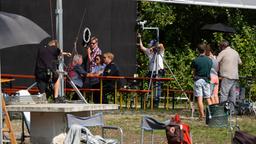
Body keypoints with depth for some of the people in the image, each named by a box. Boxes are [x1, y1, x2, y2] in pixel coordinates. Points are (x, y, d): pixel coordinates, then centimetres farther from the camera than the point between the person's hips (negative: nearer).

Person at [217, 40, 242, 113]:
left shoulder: (223, 52, -3)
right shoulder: (235, 52, 16)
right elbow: (240, 62, 26)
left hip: (226, 76, -7)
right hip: (235, 76, 7)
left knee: (224, 94, -8)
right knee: (233, 94, 9)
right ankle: (231, 110, 9)